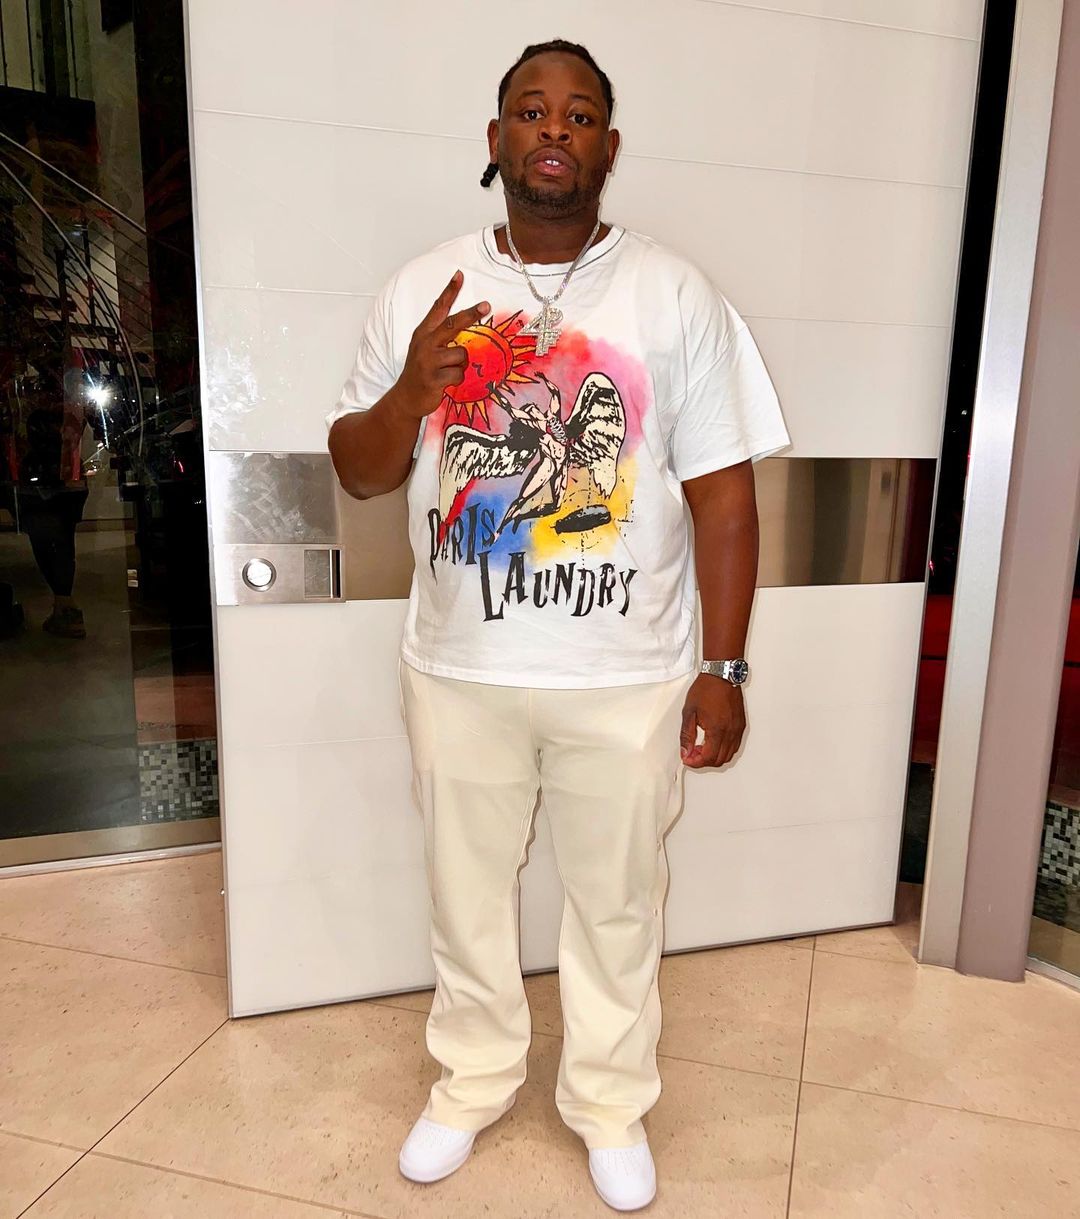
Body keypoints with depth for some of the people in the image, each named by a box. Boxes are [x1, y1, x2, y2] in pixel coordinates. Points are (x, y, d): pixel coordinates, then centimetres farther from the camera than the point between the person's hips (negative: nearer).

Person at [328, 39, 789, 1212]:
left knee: (617, 902, 16)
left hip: (626, 678, -1)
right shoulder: (421, 287, 2)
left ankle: (611, 1102, 43)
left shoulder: (676, 295, -3)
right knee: (464, 892, 19)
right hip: (458, 668, 2)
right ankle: (471, 1081, 46)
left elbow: (723, 493, -3)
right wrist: (410, 394, -17)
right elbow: (357, 473, 4)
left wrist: (723, 668, -6)